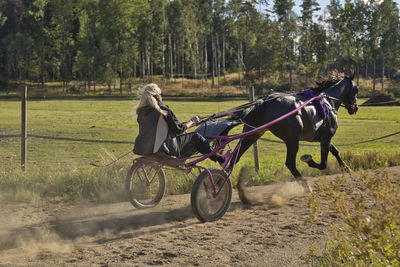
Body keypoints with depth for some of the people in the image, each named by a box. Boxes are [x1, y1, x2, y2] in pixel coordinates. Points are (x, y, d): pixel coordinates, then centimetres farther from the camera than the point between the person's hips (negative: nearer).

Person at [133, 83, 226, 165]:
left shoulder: (141, 111, 5)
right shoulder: (163, 110, -16)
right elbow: (179, 129, -9)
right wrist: (192, 122, 9)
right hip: (163, 148, -7)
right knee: (196, 137, 6)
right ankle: (220, 159, 12)